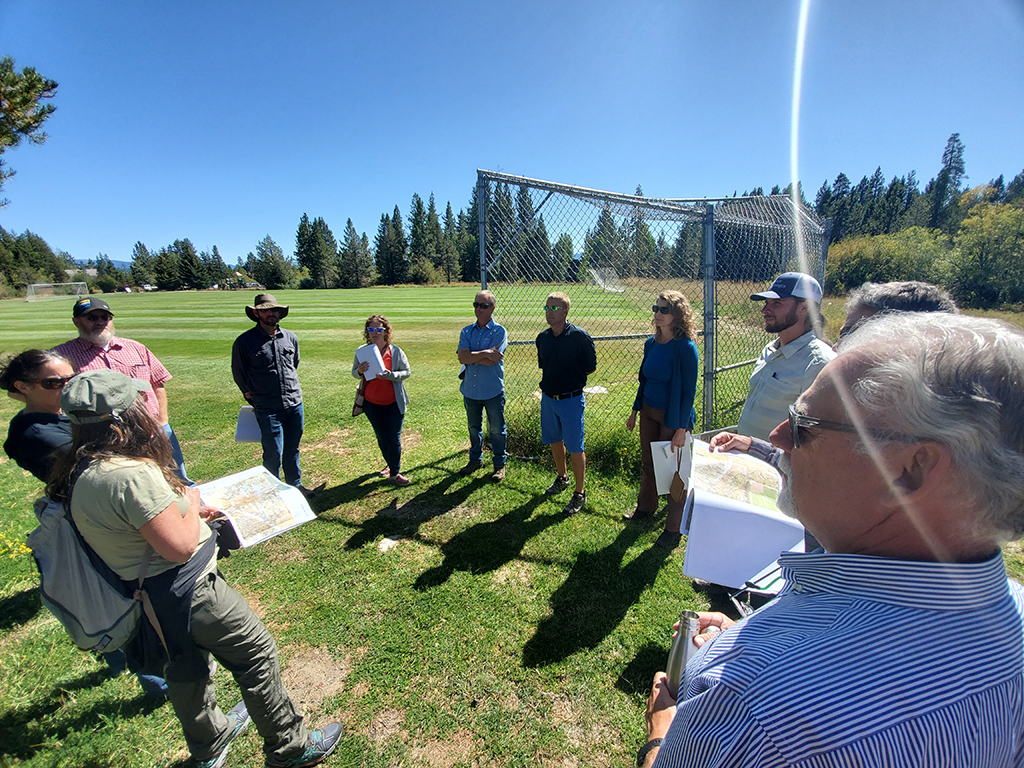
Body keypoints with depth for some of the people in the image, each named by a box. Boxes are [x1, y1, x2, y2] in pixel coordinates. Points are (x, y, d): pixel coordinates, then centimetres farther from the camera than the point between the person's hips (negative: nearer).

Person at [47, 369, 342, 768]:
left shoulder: (81, 472, 0)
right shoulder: (130, 474, -31)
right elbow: (180, 546, -28)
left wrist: (187, 510, 10)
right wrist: (192, 504, -12)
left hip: (141, 589, 10)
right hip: (185, 592, -10)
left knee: (186, 668, 28)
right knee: (256, 655, 8)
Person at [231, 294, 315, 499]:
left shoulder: (290, 338, 7)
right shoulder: (244, 341, -5)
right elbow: (239, 374, 6)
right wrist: (253, 397, 10)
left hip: (295, 404, 4)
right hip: (267, 409, -4)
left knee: (292, 450, 15)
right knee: (273, 453, 0)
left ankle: (295, 484, 32)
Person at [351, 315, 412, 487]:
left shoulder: (395, 351, -8)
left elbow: (407, 372, -4)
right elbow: (354, 372, 8)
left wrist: (390, 375, -22)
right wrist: (359, 371, -16)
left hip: (393, 403, -3)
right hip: (371, 403, 3)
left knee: (394, 438, 2)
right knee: (381, 438, 17)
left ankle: (395, 472, 16)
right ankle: (390, 464, 39)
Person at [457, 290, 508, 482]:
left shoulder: (499, 332, -9)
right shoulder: (466, 332, 3)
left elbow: (491, 361, -20)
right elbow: (462, 357, -13)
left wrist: (472, 356, -11)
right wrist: (485, 353, -21)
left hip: (493, 391, -4)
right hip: (470, 389, 4)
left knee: (496, 430, 9)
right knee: (474, 428, 19)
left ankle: (499, 465, 27)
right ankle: (475, 459, 39)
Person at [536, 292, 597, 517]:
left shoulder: (580, 336, -13)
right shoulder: (542, 338, 4)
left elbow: (591, 367, -4)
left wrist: (571, 380, -1)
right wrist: (549, 384, 6)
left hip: (571, 400, -6)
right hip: (548, 398, 6)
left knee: (575, 448, 1)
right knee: (554, 441, 19)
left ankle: (580, 493, 17)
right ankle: (561, 478, 42)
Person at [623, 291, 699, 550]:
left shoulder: (685, 347, -17)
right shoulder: (651, 343, 3)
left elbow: (689, 390, -16)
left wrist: (682, 428, -17)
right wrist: (635, 411, 15)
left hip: (673, 418, -6)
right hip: (648, 412, 6)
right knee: (648, 464, 20)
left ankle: (674, 528, 22)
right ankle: (645, 507, 42)